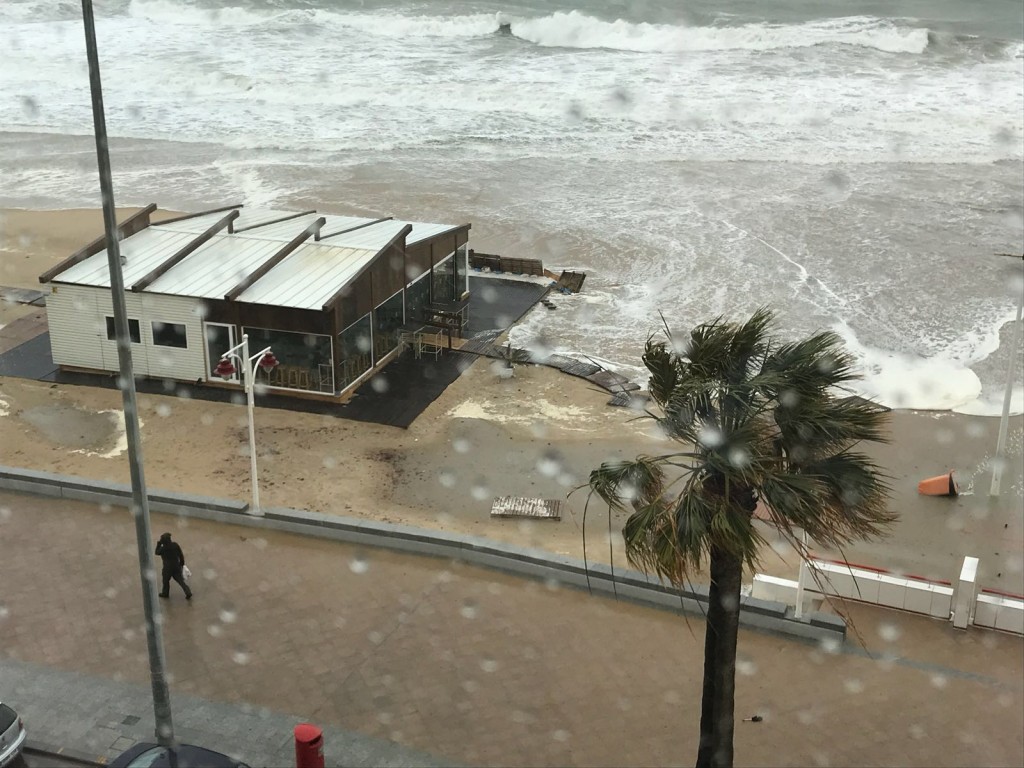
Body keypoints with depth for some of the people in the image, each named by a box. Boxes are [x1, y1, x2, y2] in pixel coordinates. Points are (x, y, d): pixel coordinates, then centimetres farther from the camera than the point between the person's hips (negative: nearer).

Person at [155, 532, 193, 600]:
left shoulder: (163, 548, -23)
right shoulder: (175, 545, -7)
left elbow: (157, 552, -3)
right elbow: (181, 554, -1)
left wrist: (158, 544, 0)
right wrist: (182, 563, 11)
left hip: (168, 567, -5)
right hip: (177, 566, 5)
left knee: (166, 580, 19)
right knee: (180, 580, 11)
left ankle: (165, 593, 37)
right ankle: (188, 593, 3)